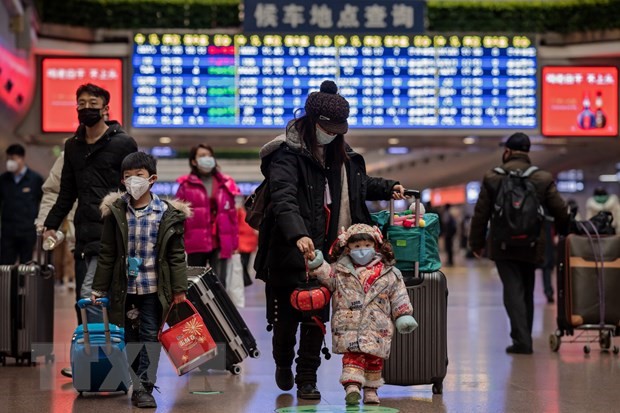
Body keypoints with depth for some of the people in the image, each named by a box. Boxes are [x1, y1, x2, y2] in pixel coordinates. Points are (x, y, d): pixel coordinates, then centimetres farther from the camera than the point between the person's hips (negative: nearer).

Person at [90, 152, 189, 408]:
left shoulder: (167, 214, -4)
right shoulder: (115, 212, 0)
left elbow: (176, 255, -1)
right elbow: (107, 254, 4)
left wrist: (179, 289, -4)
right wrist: (99, 289, 3)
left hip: (154, 288, -2)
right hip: (125, 288, 2)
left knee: (150, 338, 0)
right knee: (130, 339, 9)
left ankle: (144, 388, 5)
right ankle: (139, 386, 22)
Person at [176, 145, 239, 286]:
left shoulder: (226, 184, 8)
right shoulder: (186, 185, 2)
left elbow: (232, 215, 10)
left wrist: (234, 242, 8)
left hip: (221, 242, 1)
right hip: (196, 242, -1)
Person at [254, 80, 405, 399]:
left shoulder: (340, 154, 14)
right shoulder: (287, 154, -11)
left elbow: (358, 185, 34)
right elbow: (284, 199, -26)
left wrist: (387, 188, 20)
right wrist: (298, 235, -41)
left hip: (325, 252, 5)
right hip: (291, 252, -5)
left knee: (316, 317, 4)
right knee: (287, 316, 6)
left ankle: (307, 380, 14)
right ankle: (283, 364, 33)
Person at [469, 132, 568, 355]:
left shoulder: (492, 178, -4)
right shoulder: (544, 179, -1)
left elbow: (480, 214, -1)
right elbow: (561, 212, 0)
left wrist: (476, 243, 9)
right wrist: (564, 235, 17)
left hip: (503, 247, -2)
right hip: (532, 247, 2)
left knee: (513, 291, -2)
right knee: (527, 292, 15)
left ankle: (521, 340, -14)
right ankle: (524, 338, 21)